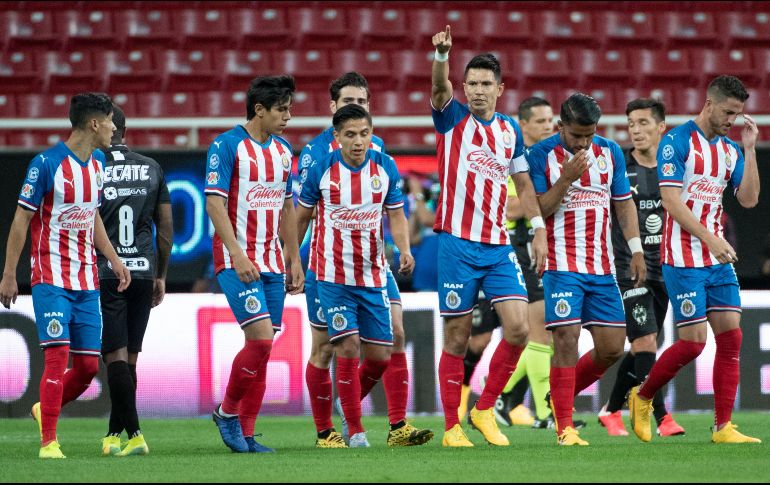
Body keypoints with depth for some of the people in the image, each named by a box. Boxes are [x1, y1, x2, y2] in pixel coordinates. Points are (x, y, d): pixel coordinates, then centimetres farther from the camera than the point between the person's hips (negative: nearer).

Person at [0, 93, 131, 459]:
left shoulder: (98, 163, 9)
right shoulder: (46, 164, -12)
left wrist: (113, 258, 12)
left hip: (87, 280, 7)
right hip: (50, 278, -7)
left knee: (88, 365, 5)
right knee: (58, 355, -15)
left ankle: (44, 410, 30)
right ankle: (48, 441, -8)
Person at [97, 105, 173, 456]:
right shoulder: (151, 170, 8)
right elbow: (166, 228, 10)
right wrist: (160, 276, 19)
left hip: (104, 275, -4)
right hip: (143, 270, 4)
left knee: (116, 357, -6)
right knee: (129, 357, 12)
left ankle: (134, 434, -15)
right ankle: (115, 433, 19)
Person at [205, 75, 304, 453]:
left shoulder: (282, 150, 13)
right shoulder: (228, 145, -9)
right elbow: (214, 202, -13)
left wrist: (294, 260, 16)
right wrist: (237, 254, -21)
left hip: (272, 263, 7)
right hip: (237, 261, -7)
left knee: (261, 347, 4)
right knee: (261, 337, -18)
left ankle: (244, 434, 9)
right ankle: (228, 411, 2)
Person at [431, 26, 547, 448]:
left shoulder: (510, 130, 11)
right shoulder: (453, 119, 0)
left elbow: (523, 184, 19)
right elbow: (439, 87, -21)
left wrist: (539, 229, 10)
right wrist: (442, 54, -41)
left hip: (499, 246, 4)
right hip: (458, 243, -4)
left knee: (518, 327, -9)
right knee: (456, 338, 0)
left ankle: (484, 409, 7)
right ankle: (452, 426, 9)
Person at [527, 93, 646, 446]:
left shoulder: (610, 153, 8)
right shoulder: (541, 155, -5)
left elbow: (624, 204, 15)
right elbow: (536, 211, -8)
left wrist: (636, 250, 7)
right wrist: (566, 178, -19)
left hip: (602, 267, 5)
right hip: (562, 266, -5)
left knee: (612, 347, 1)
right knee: (567, 339, -14)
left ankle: (563, 395, 23)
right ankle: (565, 427, -9)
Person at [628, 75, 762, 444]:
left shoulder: (730, 150, 12)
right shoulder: (677, 141, -8)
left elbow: (749, 199, 5)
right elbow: (671, 199, -15)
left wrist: (750, 149, -2)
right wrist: (709, 239, -23)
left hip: (718, 260, 7)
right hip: (683, 259, -7)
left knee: (731, 336, -3)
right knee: (693, 341, -9)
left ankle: (723, 426, 0)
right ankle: (642, 398, 15)